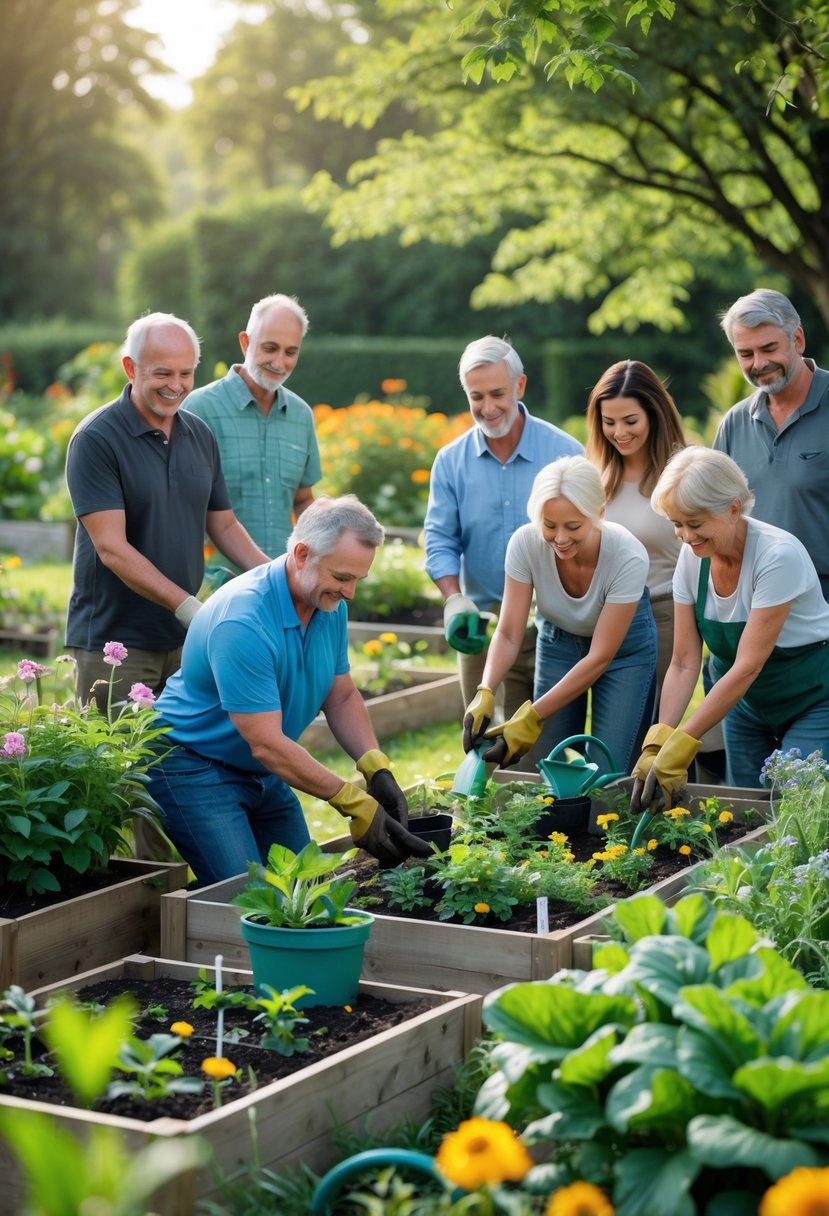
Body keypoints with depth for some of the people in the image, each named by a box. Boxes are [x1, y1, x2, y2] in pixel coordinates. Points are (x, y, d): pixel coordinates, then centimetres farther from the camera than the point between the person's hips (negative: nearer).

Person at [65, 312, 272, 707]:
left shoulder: (200, 435, 9)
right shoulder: (95, 440, -12)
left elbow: (223, 525, 17)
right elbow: (111, 548, -18)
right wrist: (188, 607, -24)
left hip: (182, 639, 6)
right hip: (113, 641, -6)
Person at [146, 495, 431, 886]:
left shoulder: (330, 605, -4)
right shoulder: (243, 621, -31)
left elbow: (342, 697, 6)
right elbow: (266, 743, -30)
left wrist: (377, 769, -12)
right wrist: (356, 805, -29)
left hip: (264, 774, 8)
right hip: (195, 768, -8)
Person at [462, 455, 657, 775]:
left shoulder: (628, 556, -33)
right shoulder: (525, 543, -26)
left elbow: (600, 657, -28)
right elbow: (508, 634, -20)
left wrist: (532, 718, -33)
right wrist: (485, 693, -38)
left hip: (623, 647, -2)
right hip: (557, 640, 2)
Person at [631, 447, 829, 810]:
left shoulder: (779, 555, -28)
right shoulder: (692, 557, -10)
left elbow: (748, 665, -29)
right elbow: (684, 663, -9)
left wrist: (681, 746, -31)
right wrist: (656, 744, -22)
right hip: (746, 702, 6)